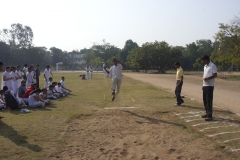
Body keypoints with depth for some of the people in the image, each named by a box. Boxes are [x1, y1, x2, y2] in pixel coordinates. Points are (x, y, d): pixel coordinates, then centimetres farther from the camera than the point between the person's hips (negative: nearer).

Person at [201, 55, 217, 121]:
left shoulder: (213, 66, -11)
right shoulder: (205, 66, 17)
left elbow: (215, 75, -15)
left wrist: (208, 78, -29)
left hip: (210, 86, -9)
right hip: (204, 85, 9)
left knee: (209, 100, -9)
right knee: (205, 100, 12)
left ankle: (210, 115, -6)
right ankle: (207, 113, 22)